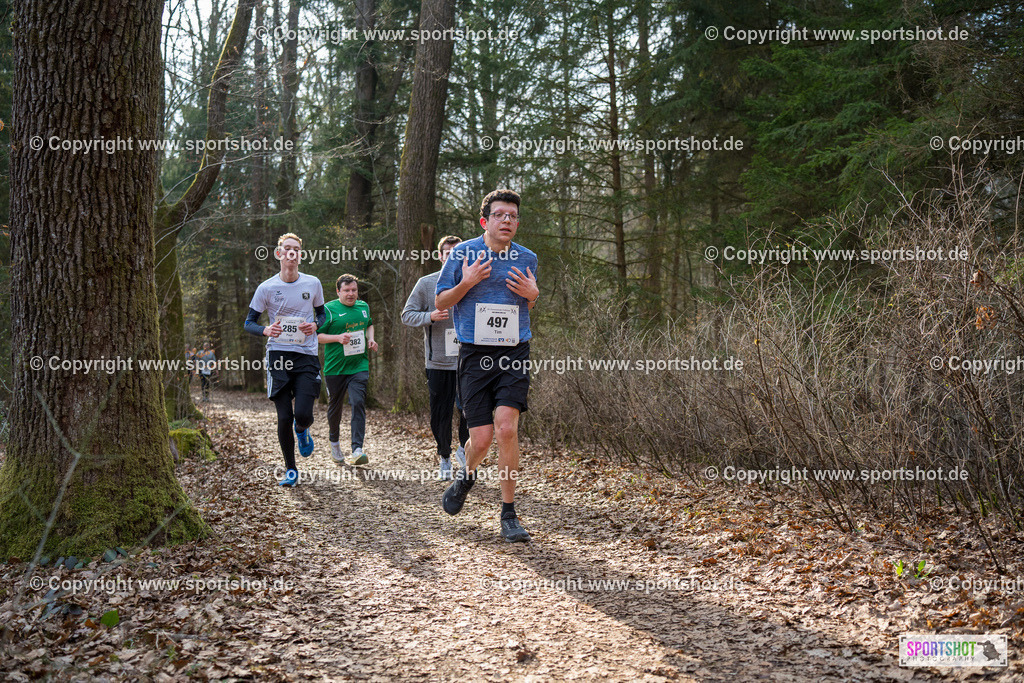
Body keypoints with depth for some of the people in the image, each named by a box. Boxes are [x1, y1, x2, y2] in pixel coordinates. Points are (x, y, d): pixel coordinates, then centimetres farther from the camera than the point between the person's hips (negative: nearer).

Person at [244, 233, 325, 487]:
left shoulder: (313, 284, 5)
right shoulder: (266, 288, 0)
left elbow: (322, 314, 19)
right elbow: (249, 323, 6)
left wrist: (315, 325, -4)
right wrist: (266, 330, -16)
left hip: (307, 356, 1)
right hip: (278, 355, 0)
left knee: (303, 414, -13)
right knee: (284, 418, -2)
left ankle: (302, 430, 27)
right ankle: (290, 470, 17)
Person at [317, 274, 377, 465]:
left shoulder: (364, 306, 10)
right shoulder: (329, 309, -6)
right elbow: (316, 335, -6)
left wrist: (371, 338, 9)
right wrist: (338, 338, -20)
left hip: (359, 366, 2)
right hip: (335, 367, -2)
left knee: (358, 403, -14)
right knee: (335, 406, 11)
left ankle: (357, 450, -19)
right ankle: (334, 442, 38)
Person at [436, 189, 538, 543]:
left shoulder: (527, 259, 9)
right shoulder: (463, 253, 1)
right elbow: (440, 302, 6)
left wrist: (533, 295, -1)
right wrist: (466, 283, -13)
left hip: (514, 354, 1)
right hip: (475, 355, -1)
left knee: (507, 429, -15)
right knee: (482, 438, -4)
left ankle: (509, 515, -1)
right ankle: (466, 475, 34)